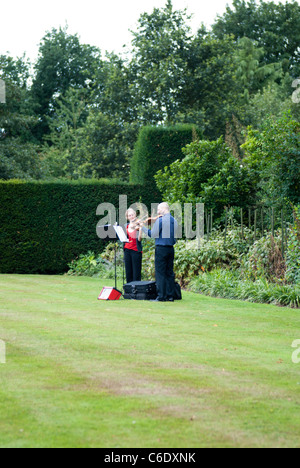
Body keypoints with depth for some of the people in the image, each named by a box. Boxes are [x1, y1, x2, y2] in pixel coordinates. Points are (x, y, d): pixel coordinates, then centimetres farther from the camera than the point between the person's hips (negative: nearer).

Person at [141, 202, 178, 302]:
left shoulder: (160, 220, -11)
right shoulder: (174, 221, 10)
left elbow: (153, 234, -10)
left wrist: (143, 227, 1)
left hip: (161, 248, -7)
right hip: (171, 248, 7)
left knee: (160, 273, -4)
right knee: (170, 273, 10)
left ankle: (161, 296, -7)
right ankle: (170, 295, 9)